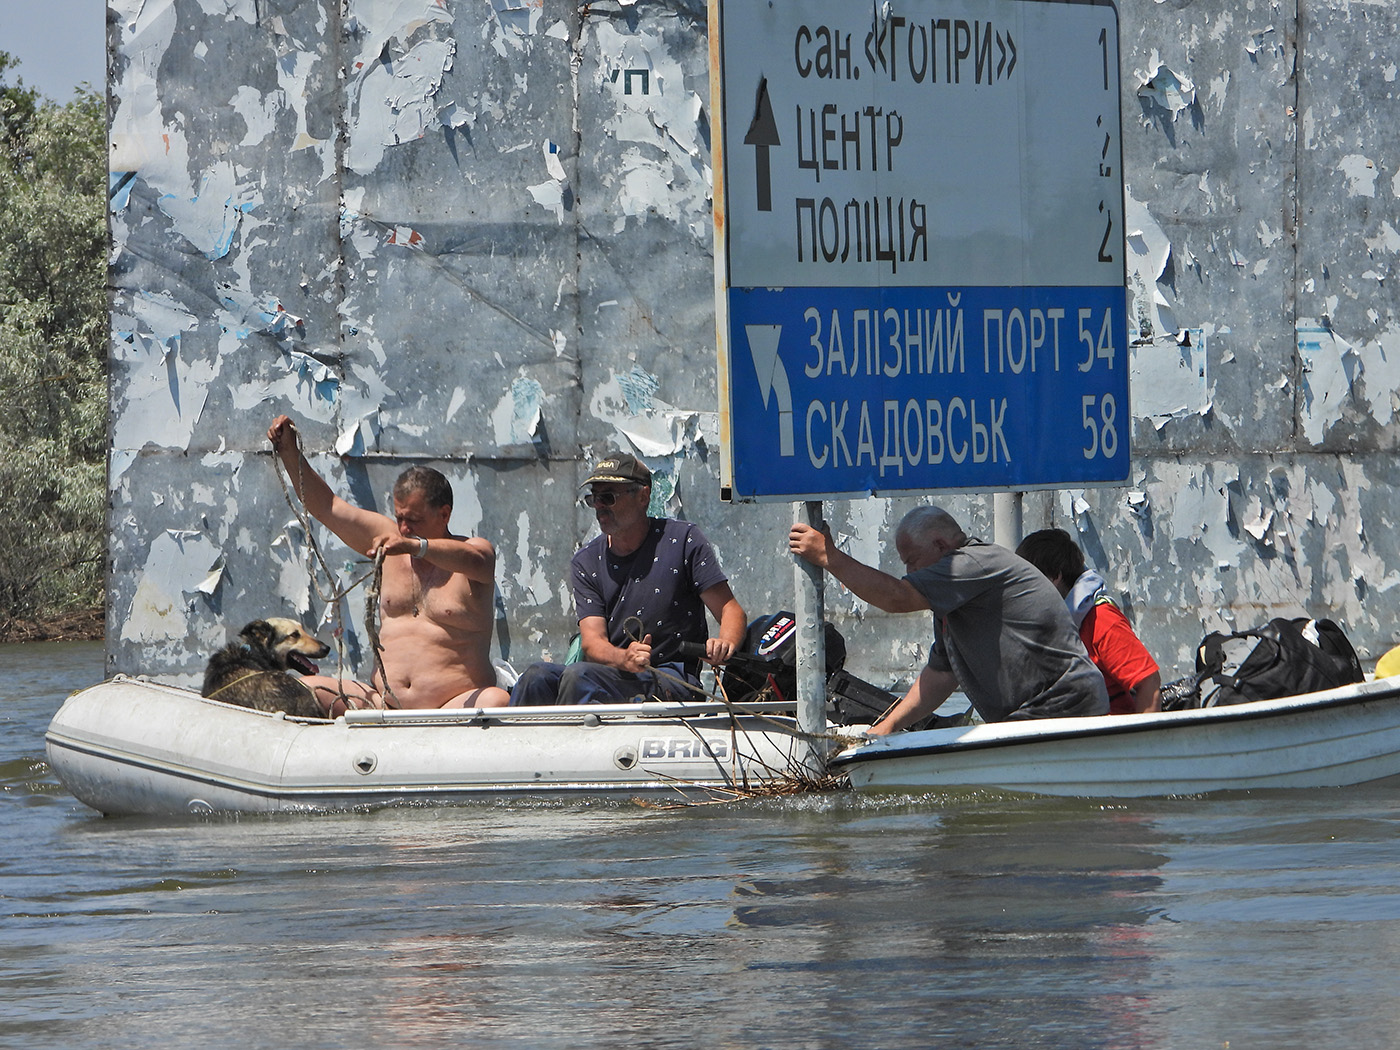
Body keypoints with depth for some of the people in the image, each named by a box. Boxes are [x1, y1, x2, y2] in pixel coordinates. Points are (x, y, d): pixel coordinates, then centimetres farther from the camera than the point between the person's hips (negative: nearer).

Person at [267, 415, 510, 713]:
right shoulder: (388, 538, 16)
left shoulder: (477, 551, 1)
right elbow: (325, 506, 17)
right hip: (384, 703, 5)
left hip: (454, 704, -5)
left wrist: (416, 546, -42)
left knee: (497, 701, -38)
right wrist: (289, 451, 6)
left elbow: (471, 559, -24)